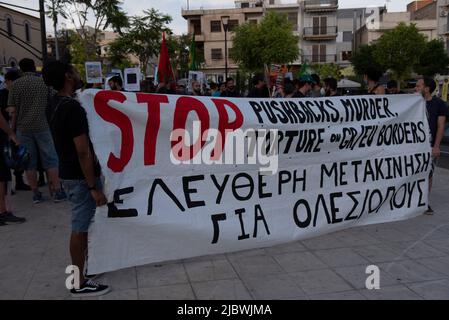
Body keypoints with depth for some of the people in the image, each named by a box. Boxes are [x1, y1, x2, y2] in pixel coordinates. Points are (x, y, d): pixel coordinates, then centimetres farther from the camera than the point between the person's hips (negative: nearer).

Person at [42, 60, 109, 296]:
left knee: (81, 225, 21)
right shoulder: (73, 108, -23)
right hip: (80, 177, -9)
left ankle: (87, 266, 36)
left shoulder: (55, 105, 8)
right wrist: (94, 186, -21)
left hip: (68, 173, 10)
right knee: (80, 228, 0)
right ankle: (79, 283, 13)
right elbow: (83, 152, -24)